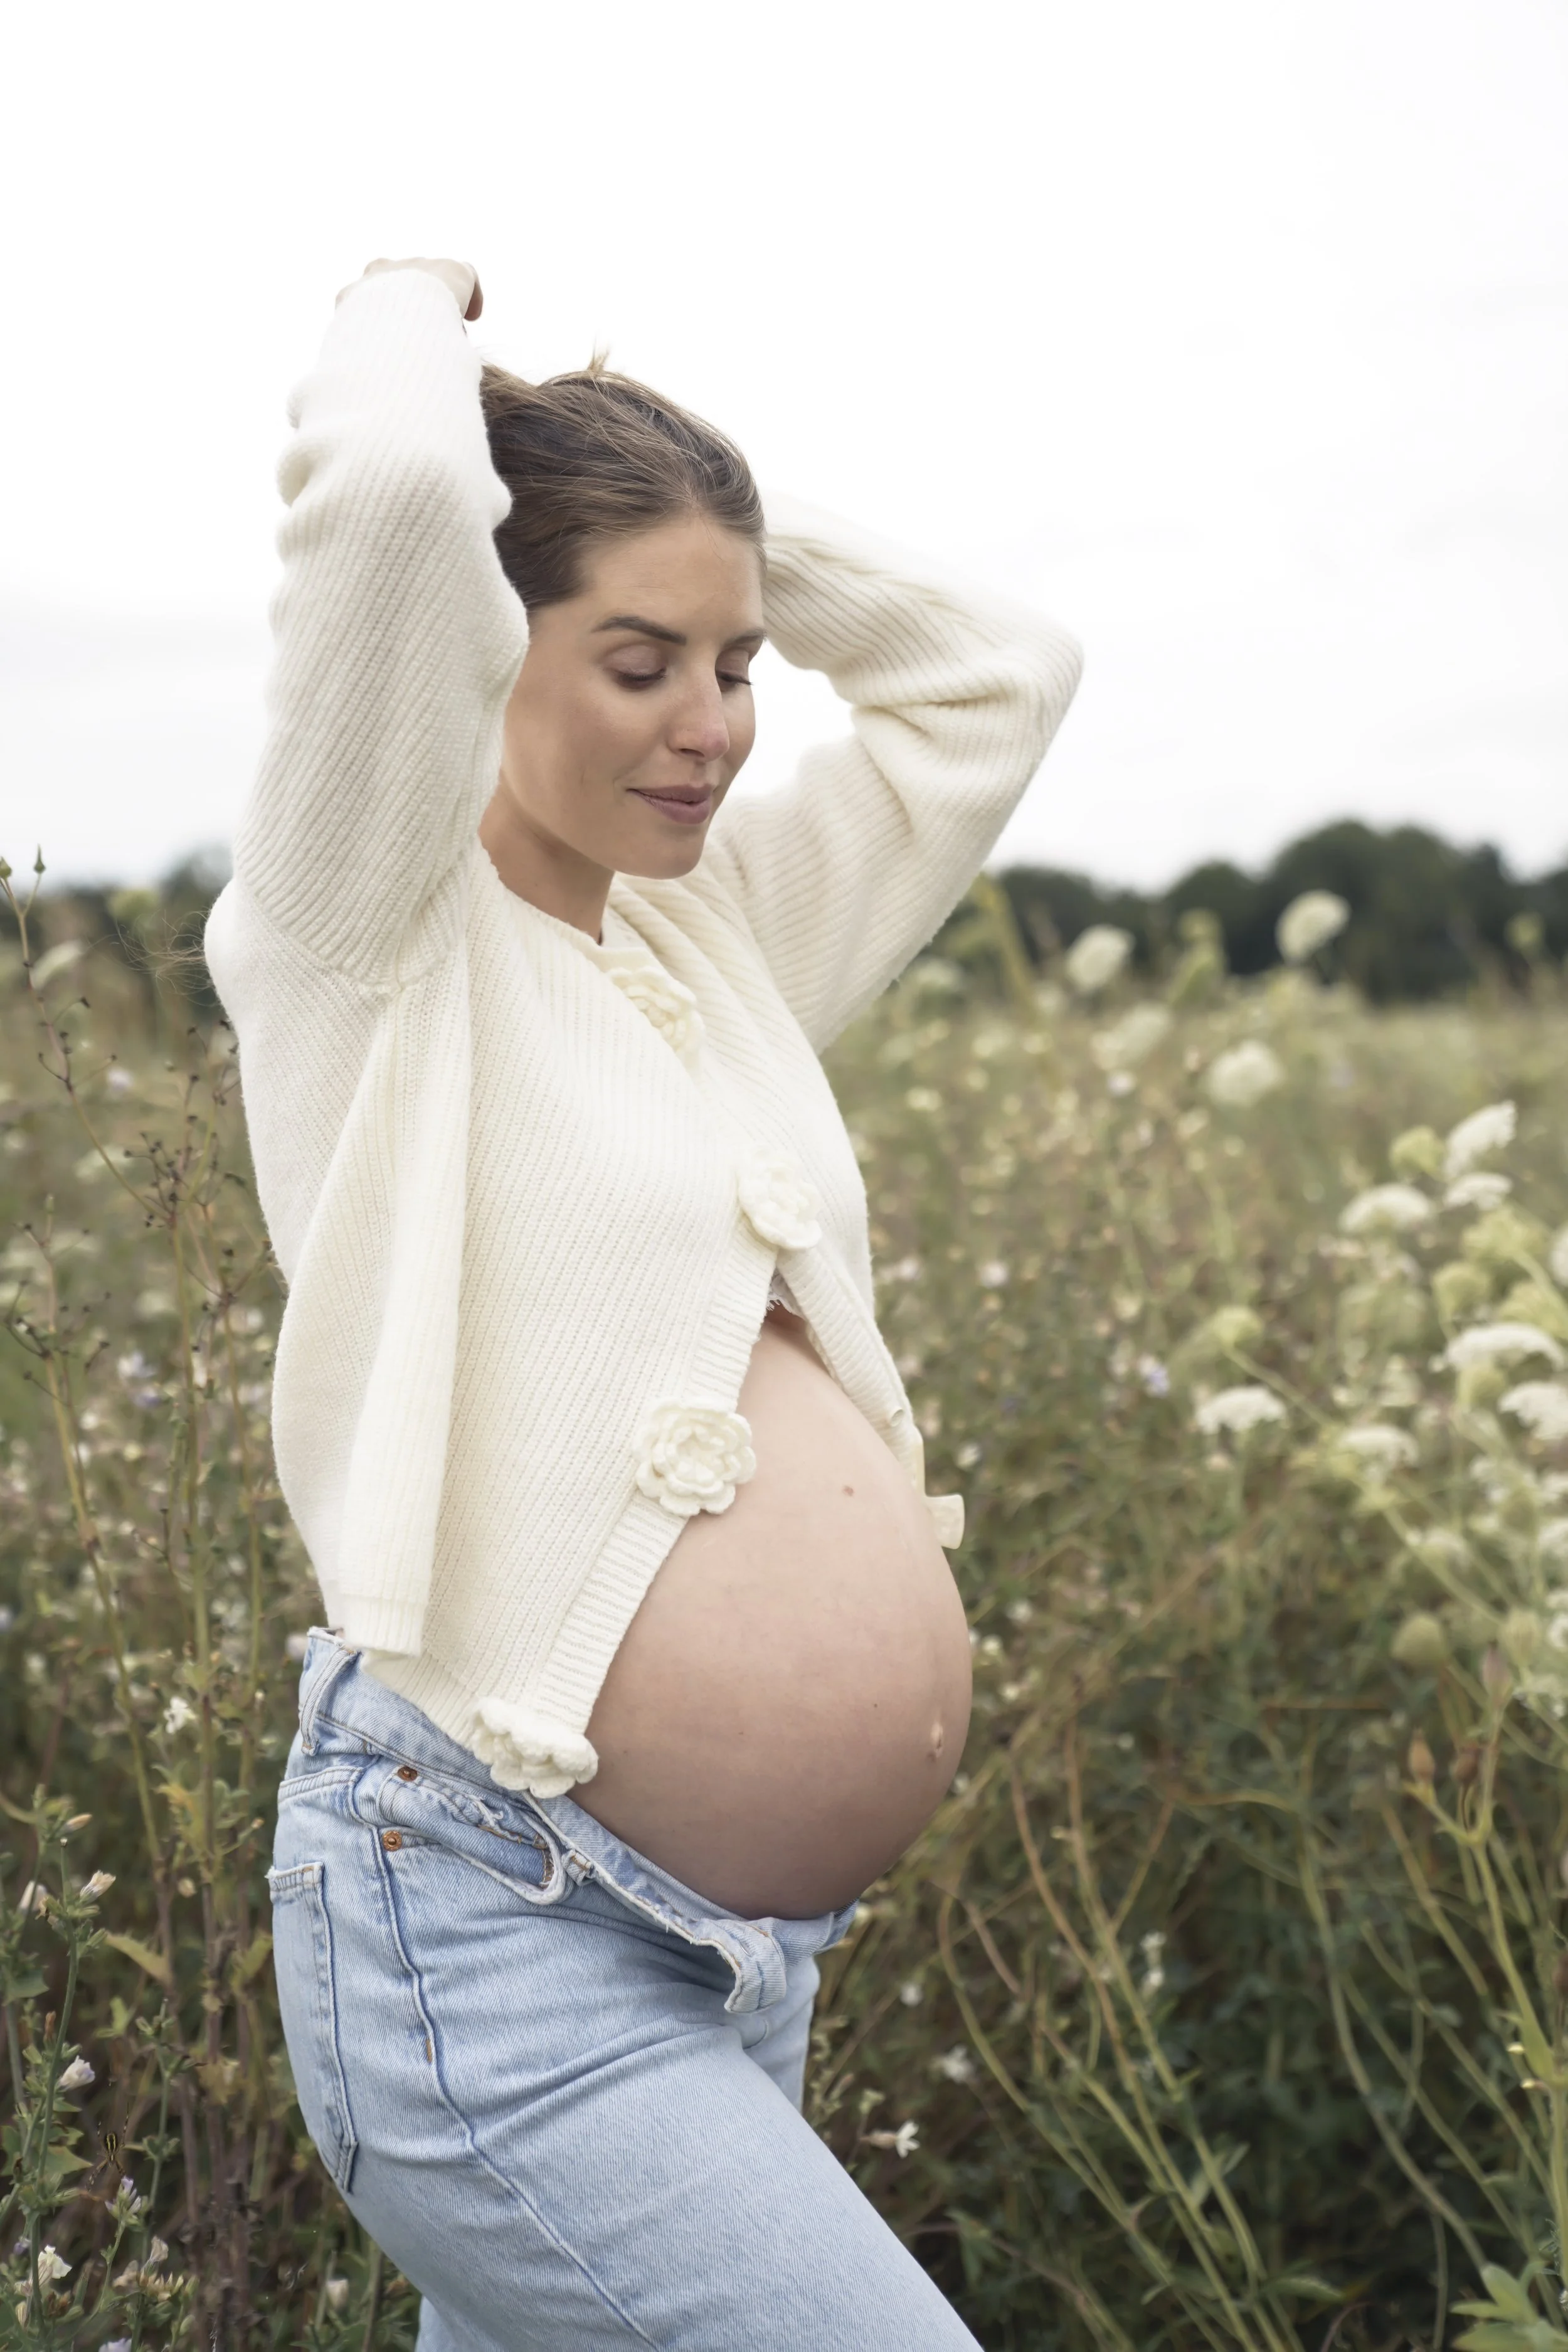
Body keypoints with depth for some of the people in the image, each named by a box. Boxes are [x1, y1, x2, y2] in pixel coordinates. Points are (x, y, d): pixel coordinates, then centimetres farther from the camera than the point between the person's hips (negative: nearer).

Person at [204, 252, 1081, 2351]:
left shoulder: (726, 937, 12)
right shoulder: (367, 937, -7)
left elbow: (998, 673, 19)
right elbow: (394, 486, -23)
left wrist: (680, 493, 12)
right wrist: (417, 301, -1)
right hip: (487, 1928, -7)